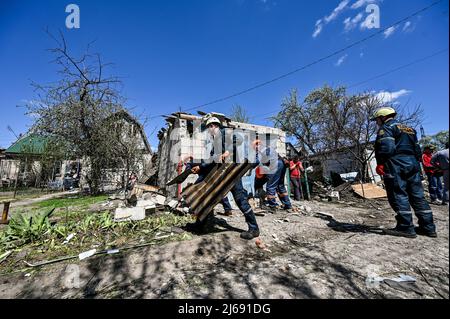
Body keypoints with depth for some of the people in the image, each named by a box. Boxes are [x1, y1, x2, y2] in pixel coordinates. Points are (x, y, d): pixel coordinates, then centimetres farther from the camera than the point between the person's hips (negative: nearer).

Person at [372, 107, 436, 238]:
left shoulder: (386, 127, -3)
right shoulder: (409, 129, 25)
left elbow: (386, 147, -19)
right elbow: (417, 150, 26)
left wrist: (380, 163, -16)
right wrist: (416, 163, 27)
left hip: (396, 165, -9)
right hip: (413, 164, 9)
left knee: (398, 195, -6)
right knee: (417, 196, 11)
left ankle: (406, 228, -4)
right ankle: (428, 227, 15)